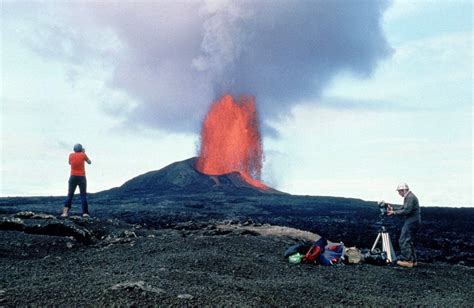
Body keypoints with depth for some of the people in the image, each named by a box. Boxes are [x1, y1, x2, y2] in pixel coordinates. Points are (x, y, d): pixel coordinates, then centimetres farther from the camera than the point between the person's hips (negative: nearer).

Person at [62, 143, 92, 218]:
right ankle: (85, 212, -5)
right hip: (82, 177, -1)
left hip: (73, 177, 2)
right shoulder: (83, 155, -2)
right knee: (83, 195, 2)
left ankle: (65, 212, -5)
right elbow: (89, 162, 14)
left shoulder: (71, 155, 3)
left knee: (70, 195, 5)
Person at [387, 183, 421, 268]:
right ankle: (413, 260, 17)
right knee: (410, 241, 14)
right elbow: (403, 208, 21)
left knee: (404, 241, -9)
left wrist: (394, 212, -16)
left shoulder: (410, 197, -15)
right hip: (413, 221, 11)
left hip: (411, 221, -11)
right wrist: (393, 209, 10)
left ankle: (407, 261, -9)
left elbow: (406, 211, -22)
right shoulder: (408, 197, 17)